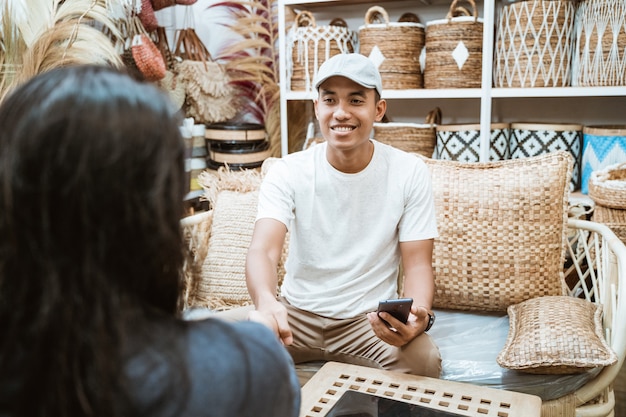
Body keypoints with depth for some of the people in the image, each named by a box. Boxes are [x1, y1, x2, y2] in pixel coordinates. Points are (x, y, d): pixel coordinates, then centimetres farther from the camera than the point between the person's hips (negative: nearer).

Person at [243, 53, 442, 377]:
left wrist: (419, 315, -32)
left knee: (424, 360, -29)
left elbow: (418, 265, -8)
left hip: (371, 319, 0)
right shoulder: (287, 172, -8)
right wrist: (267, 302, -46)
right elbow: (263, 250, -23)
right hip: (296, 312, 0)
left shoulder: (410, 174, -8)